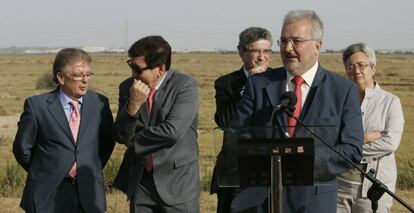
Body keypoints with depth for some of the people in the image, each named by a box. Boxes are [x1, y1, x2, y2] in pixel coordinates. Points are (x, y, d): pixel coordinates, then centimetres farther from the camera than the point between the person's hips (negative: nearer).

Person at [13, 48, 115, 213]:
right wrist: (41, 173, 8)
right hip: (48, 197, -2)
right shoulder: (37, 106, -6)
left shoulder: (99, 103, 4)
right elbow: (22, 148, 2)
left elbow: (107, 142, 16)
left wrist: (93, 171, 10)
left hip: (89, 195, 3)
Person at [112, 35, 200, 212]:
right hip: (140, 181, 4)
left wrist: (134, 141, -8)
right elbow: (120, 136, -1)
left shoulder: (186, 85, -11)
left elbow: (172, 131, -21)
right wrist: (133, 105, -19)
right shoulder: (128, 87, 2)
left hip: (177, 182, -4)